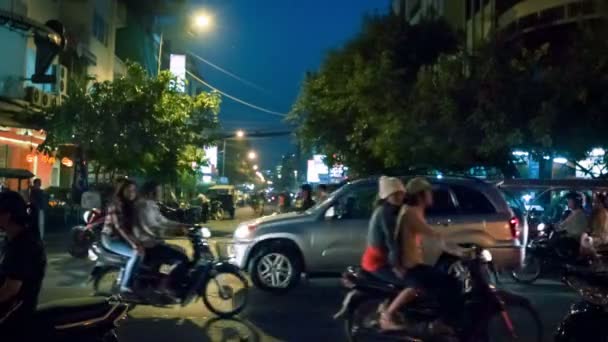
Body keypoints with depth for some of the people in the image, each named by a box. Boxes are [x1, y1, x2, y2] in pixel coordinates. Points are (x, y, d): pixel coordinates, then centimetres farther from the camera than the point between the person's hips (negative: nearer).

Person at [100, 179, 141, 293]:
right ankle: (125, 285, -20)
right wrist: (132, 243, -32)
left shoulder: (130, 205, 12)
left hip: (121, 238, 9)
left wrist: (136, 241, -1)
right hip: (111, 238, -9)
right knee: (137, 253, -24)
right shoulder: (117, 204, -16)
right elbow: (119, 226, -25)